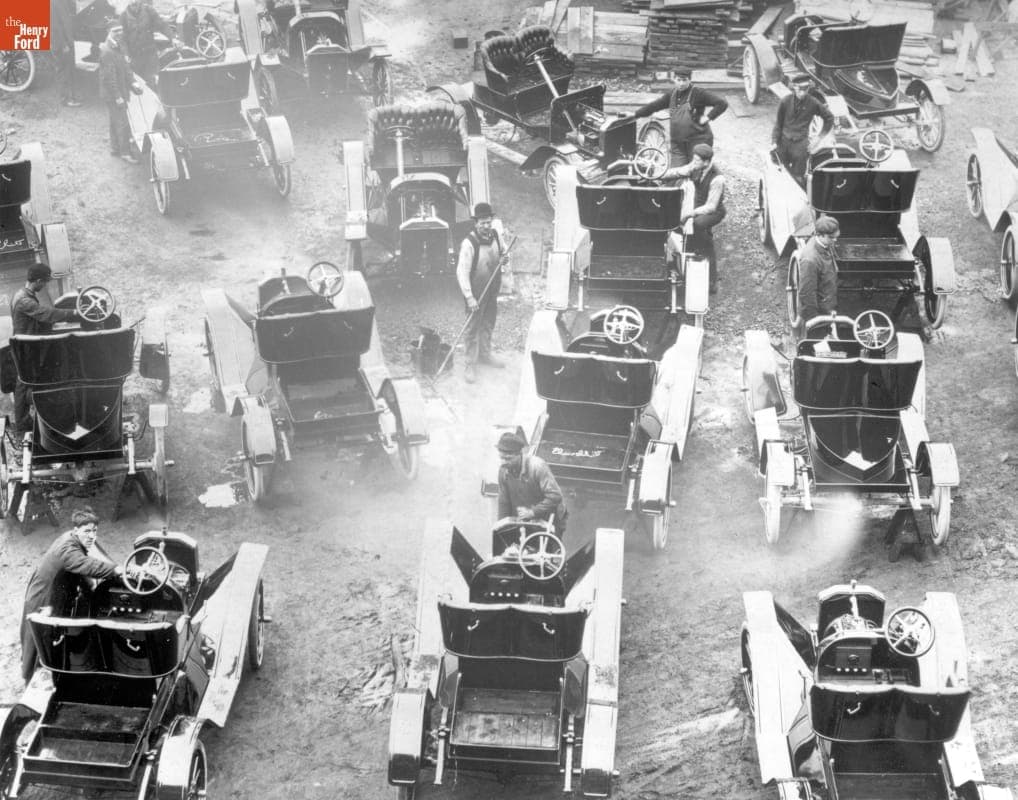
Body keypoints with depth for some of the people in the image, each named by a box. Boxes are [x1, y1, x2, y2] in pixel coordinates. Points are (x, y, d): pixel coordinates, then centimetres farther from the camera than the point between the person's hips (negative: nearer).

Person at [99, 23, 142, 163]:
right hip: (112, 94, -10)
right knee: (122, 123, -5)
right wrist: (117, 96, -23)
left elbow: (125, 66, 14)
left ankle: (115, 148, 31)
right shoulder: (107, 52, -24)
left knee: (116, 121, 19)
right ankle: (125, 152, 1)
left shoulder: (117, 48, 7)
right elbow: (109, 77, -24)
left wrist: (132, 82, 1)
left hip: (119, 91, 10)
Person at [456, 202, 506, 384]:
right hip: (476, 294, -6)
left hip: (492, 291, 6)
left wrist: (504, 256, -7)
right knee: (473, 328, 1)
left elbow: (502, 250, 19)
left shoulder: (495, 235, -4)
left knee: (488, 325, 21)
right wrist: (469, 297, -26)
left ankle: (485, 354, 40)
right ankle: (471, 365, 10)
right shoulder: (469, 243, -24)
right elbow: (462, 272, -24)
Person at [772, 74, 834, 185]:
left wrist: (820, 137, 5)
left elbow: (829, 118, 8)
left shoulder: (813, 103, -6)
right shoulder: (785, 101, -3)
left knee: (798, 177, -5)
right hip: (784, 141, 2)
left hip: (800, 143, -2)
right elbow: (778, 122, 6)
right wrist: (774, 141, 1)